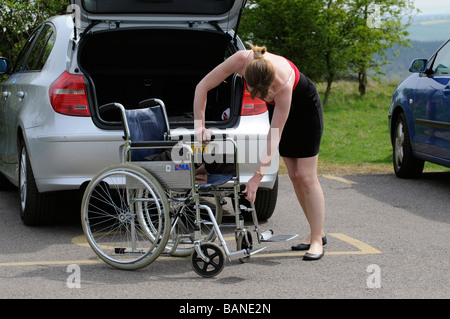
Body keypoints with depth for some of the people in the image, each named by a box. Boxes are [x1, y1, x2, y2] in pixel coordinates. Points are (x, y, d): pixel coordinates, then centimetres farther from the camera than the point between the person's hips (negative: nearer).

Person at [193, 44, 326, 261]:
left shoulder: (283, 84, -42)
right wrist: (199, 126, -30)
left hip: (305, 108, -5)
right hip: (278, 106, 5)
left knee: (306, 176, -9)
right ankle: (316, 232, 15)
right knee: (293, 175, 5)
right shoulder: (241, 60, -34)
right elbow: (202, 87, -24)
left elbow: (275, 136, -36)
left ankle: (317, 241, -3)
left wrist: (257, 177, -36)